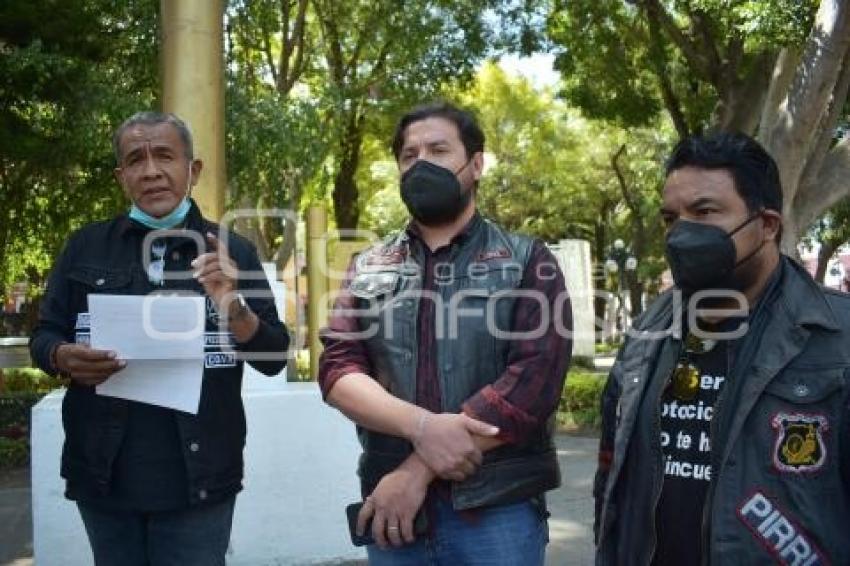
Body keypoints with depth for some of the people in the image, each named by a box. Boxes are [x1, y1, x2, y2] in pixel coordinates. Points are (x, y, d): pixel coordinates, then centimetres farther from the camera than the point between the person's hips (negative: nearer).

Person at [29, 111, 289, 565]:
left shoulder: (232, 252, 1)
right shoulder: (85, 247, 5)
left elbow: (274, 358, -1)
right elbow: (43, 335, 7)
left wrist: (233, 308, -20)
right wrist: (63, 357, -16)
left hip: (197, 480, -1)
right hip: (103, 478, 2)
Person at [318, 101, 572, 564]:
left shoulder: (528, 263, 0)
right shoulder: (368, 268, 9)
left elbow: (535, 378, -12)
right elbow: (337, 369, -1)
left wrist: (419, 469, -16)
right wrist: (419, 426, -20)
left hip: (500, 510, -2)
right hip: (392, 511, 3)